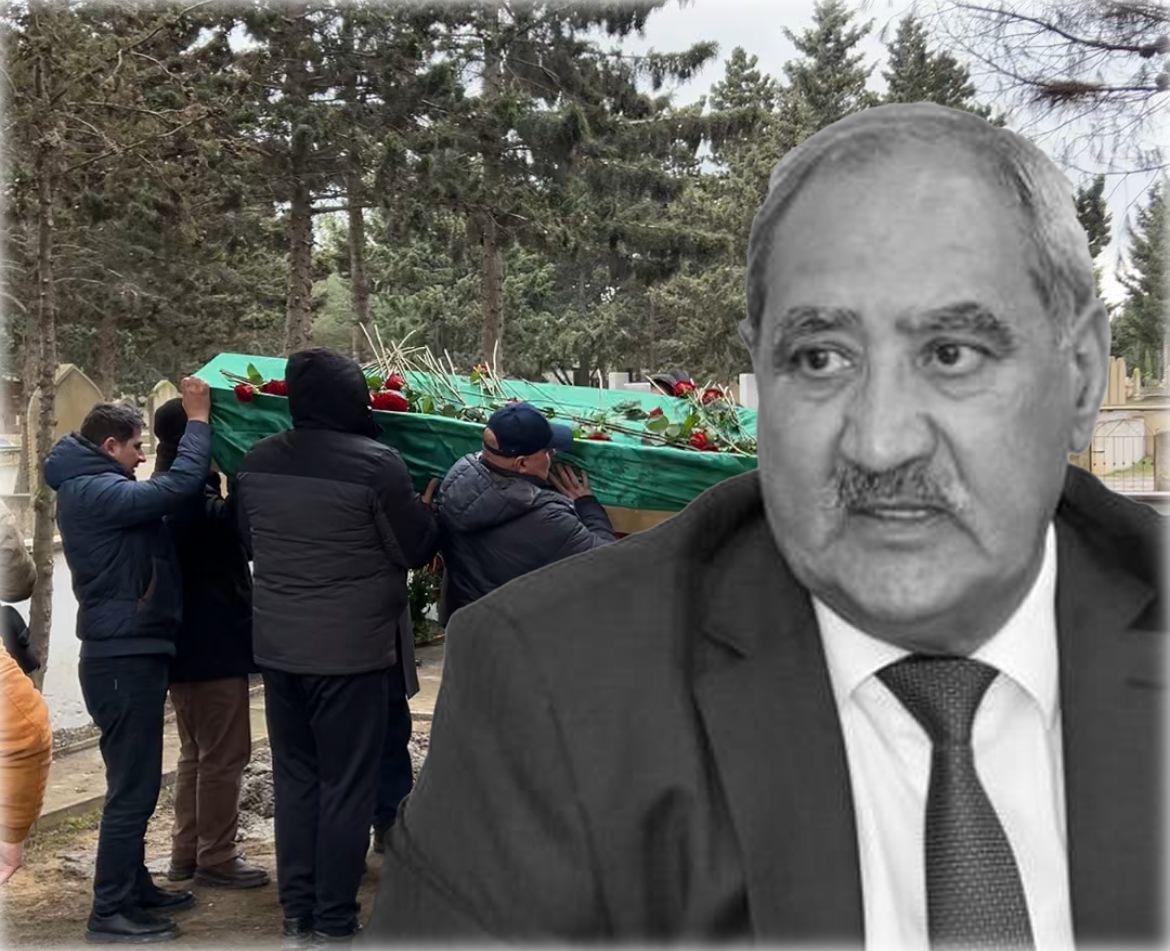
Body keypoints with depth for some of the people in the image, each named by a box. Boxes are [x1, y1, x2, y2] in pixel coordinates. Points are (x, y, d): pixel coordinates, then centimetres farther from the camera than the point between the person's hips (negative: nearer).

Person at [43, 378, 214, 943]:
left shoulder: (95, 489, 15)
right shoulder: (94, 491, -18)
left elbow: (162, 497, 12)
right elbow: (177, 488, -27)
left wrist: (195, 422, 4)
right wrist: (198, 419, -16)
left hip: (127, 652, 11)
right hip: (123, 657, -11)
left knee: (136, 783, 18)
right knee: (131, 787, -4)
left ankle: (133, 887, 29)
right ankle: (110, 912, 5)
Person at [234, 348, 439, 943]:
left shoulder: (256, 462, 2)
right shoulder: (375, 464, -16)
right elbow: (416, 550, -8)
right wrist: (426, 509, 11)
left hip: (277, 647, 6)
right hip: (352, 650, -6)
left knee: (294, 777, 15)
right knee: (346, 786, 4)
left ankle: (297, 914, 23)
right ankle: (334, 922, 12)